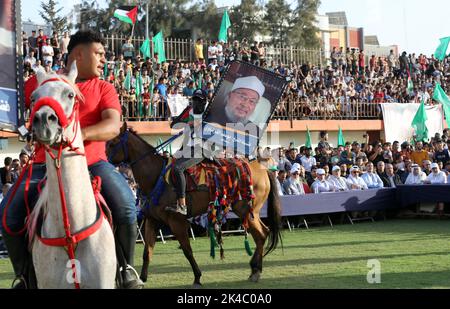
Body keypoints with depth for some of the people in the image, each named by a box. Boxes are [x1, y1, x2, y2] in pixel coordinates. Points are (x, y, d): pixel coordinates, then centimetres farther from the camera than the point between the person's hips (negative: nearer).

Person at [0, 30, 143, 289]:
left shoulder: (104, 88, 10)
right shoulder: (40, 82, 12)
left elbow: (113, 126, -8)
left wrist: (80, 134, -26)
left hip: (92, 162, 0)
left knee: (125, 204, -24)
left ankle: (128, 267, 0)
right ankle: (25, 274, 4)